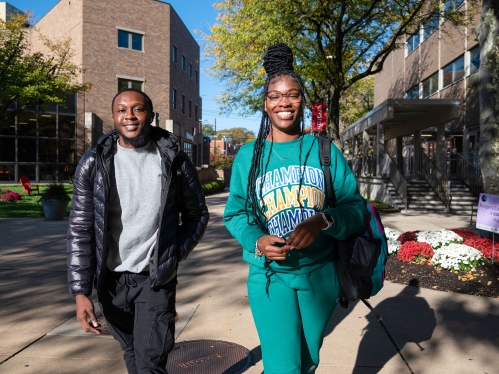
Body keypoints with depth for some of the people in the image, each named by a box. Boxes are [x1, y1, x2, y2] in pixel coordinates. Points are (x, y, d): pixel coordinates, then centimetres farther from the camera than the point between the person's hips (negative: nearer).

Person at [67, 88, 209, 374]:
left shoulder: (175, 160, -5)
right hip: (111, 278, 2)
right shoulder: (94, 163, -5)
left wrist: (175, 255, -5)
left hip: (156, 278, -2)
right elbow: (81, 230, -4)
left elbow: (197, 215, 5)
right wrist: (81, 291, -8)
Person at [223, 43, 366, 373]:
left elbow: (354, 206, -6)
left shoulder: (325, 151, -3)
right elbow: (235, 213, 1)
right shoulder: (248, 156, -2)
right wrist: (257, 241, -18)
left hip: (319, 274, 2)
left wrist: (323, 221, -27)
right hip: (269, 277, -1)